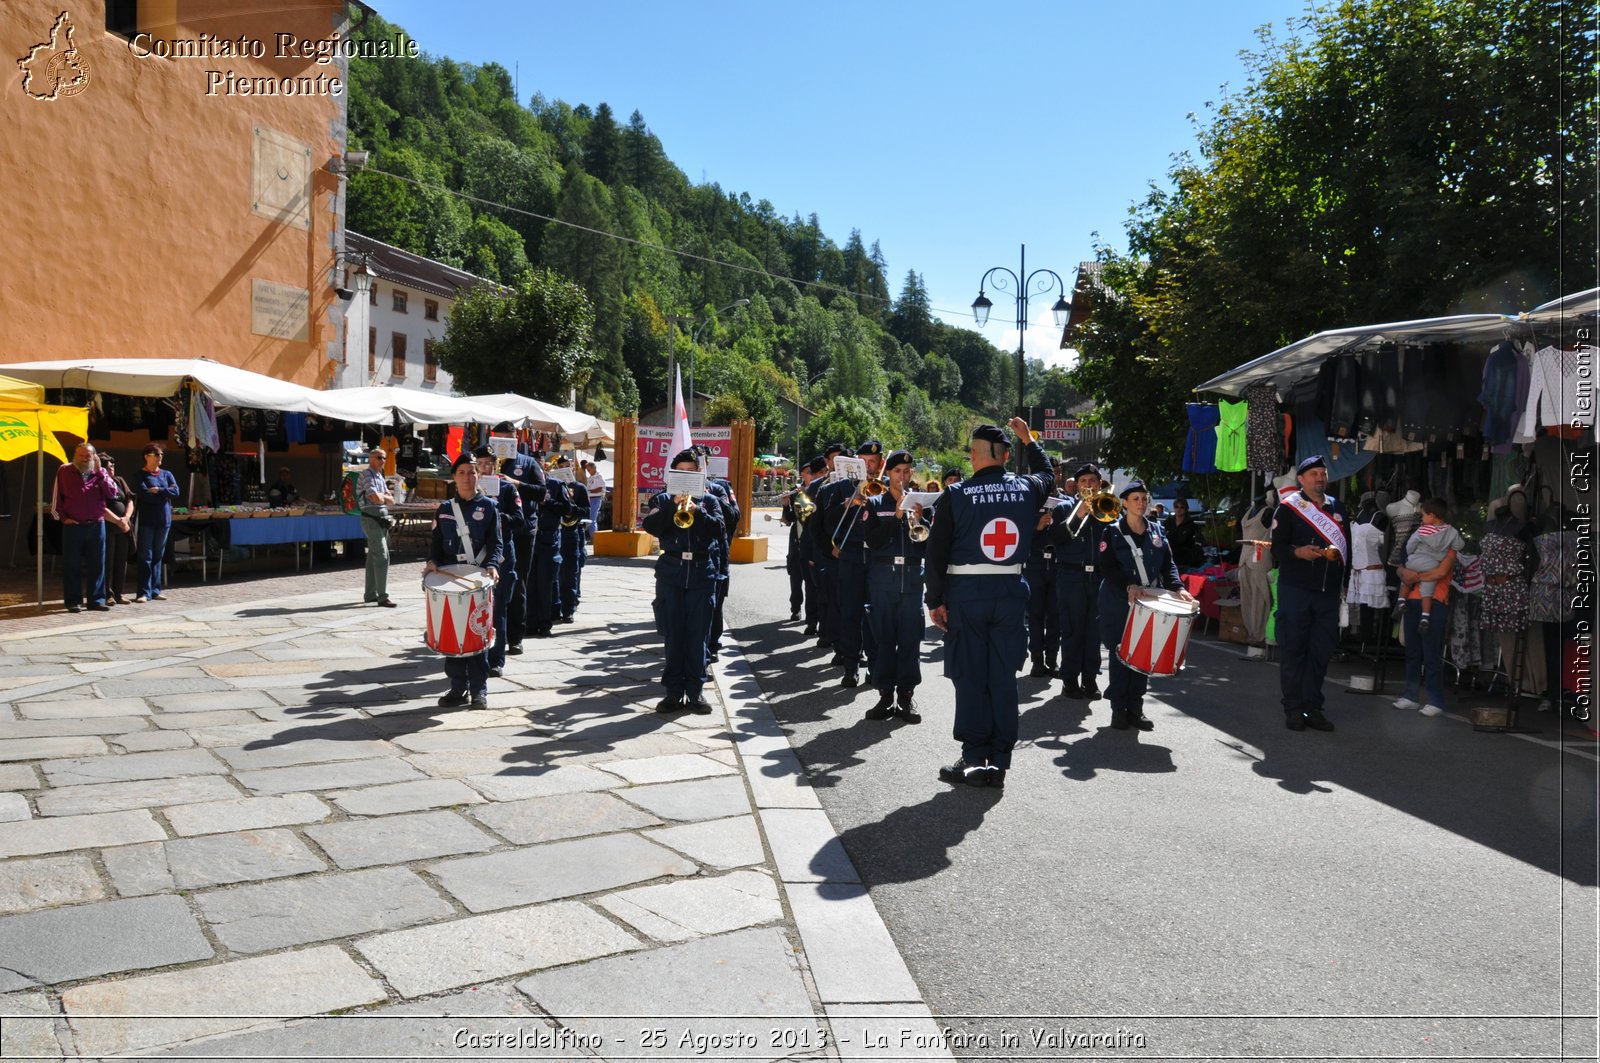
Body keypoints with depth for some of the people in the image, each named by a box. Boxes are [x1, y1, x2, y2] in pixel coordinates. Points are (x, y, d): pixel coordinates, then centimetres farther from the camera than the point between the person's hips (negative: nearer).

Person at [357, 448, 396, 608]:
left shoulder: (380, 476, 19)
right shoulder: (367, 474, -10)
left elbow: (391, 499, 14)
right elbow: (375, 498, -21)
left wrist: (382, 496, -6)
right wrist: (385, 497, -1)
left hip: (381, 520, 10)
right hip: (372, 519, -10)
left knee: (373, 557, 13)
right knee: (382, 557, -14)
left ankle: (370, 594, 20)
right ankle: (383, 597, -15)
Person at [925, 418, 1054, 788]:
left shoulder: (955, 495, -8)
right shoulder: (1026, 490, 1)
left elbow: (936, 552, -8)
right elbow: (1048, 476, 27)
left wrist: (935, 600, -1)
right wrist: (1029, 440, 38)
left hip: (966, 592, -3)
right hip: (1011, 591, 3)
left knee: (970, 677, 5)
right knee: (1003, 677, 8)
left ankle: (974, 759, 8)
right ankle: (999, 762, 12)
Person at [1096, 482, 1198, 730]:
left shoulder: (1157, 531, 10)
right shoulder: (1113, 533, -3)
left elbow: (1168, 564, 9)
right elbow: (1106, 567, -11)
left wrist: (1178, 587, -9)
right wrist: (1129, 586, -26)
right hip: (1119, 603, -4)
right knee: (1120, 655, 0)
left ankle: (1135, 707, 12)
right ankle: (1118, 708, 8)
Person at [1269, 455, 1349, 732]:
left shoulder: (1337, 508, 14)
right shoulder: (1288, 507, -1)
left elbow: (1348, 545, 21)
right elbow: (1277, 548, -6)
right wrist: (1298, 552, -24)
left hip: (1328, 591, 4)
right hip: (1295, 590, -4)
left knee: (1322, 651, 6)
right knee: (1294, 651, 0)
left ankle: (1312, 707, 15)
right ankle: (1293, 709, 9)